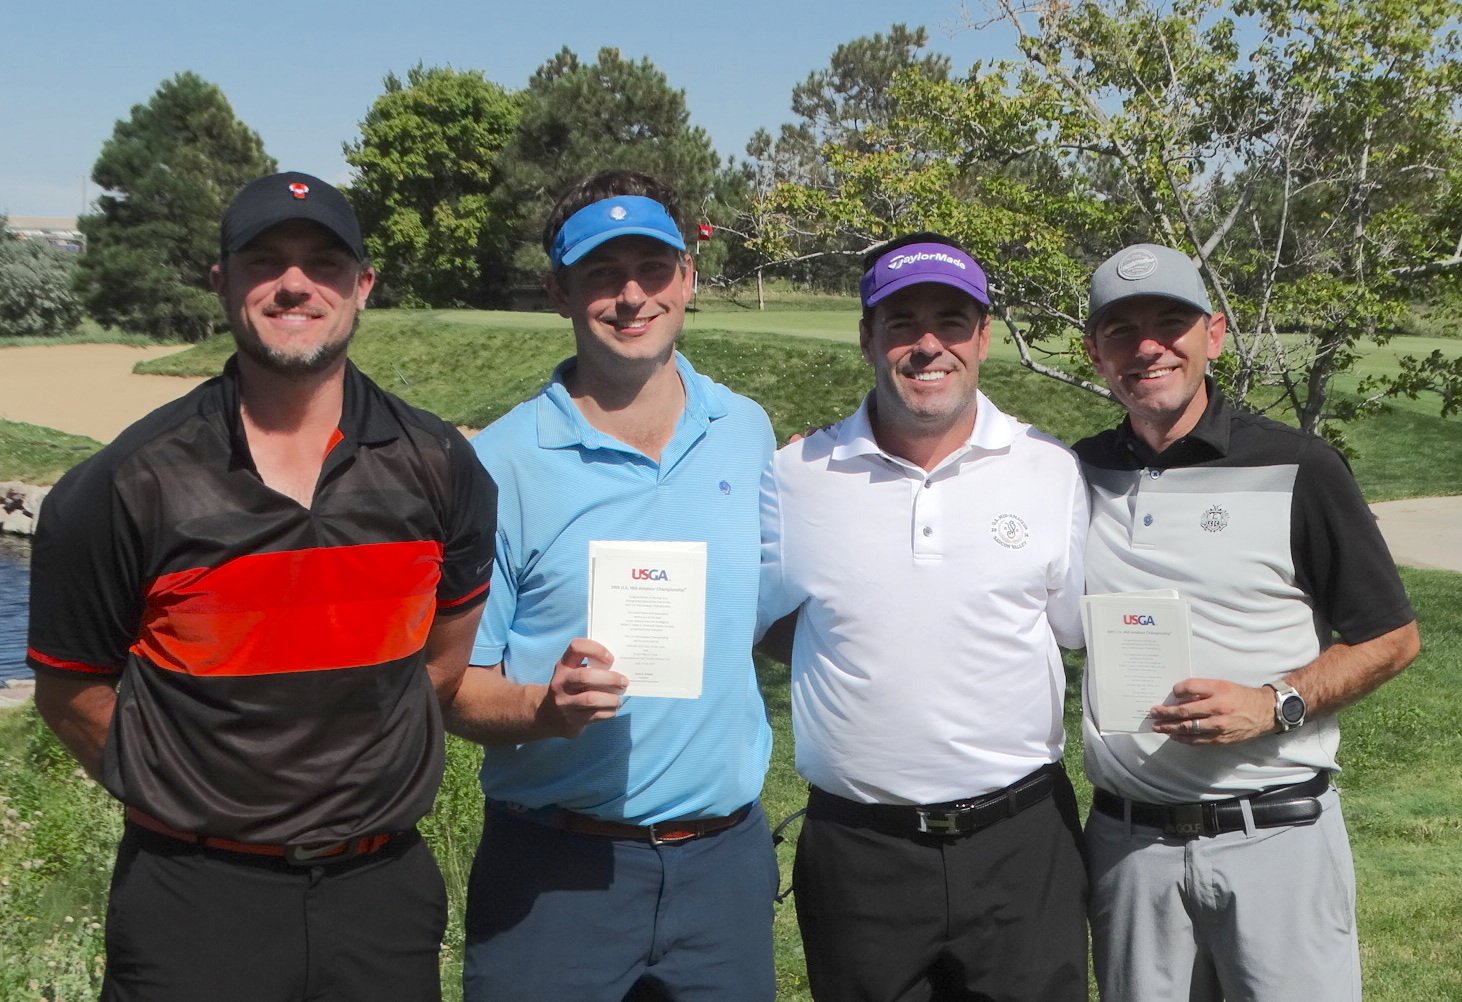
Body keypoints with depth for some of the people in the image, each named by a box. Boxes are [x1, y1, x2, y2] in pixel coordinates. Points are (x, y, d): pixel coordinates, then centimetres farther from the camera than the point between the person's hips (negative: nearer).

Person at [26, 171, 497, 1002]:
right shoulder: (129, 486, -8)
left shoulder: (437, 467, -2)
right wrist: (191, 799, -3)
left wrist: (369, 772, 7)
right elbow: (71, 691, 1)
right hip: (194, 901, -2)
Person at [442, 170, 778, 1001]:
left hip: (724, 858, 3)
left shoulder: (747, 433, 3)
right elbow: (456, 685, -7)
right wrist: (547, 708, -25)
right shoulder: (501, 465, -8)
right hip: (555, 868, -3)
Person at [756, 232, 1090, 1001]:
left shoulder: (1052, 471, 0)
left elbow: (1087, 627, 9)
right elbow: (732, 622, 8)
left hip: (1020, 841, 0)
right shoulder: (797, 477, -1)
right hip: (858, 850, 0)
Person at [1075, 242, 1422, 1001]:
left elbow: (1393, 639, -1)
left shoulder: (1296, 469, -5)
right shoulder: (1076, 476, 5)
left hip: (1276, 833, -3)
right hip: (1126, 843, 3)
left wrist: (1275, 705, -16)